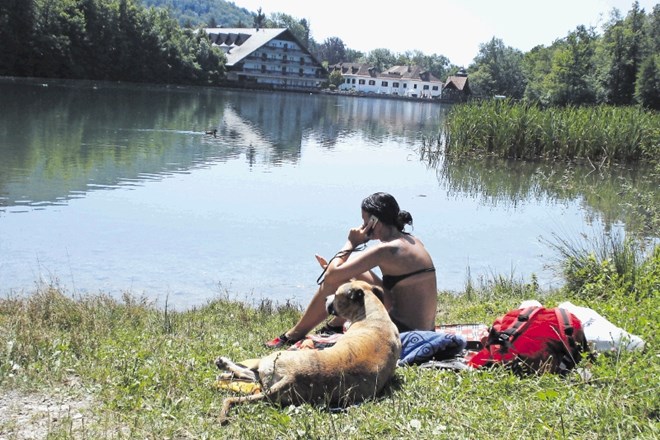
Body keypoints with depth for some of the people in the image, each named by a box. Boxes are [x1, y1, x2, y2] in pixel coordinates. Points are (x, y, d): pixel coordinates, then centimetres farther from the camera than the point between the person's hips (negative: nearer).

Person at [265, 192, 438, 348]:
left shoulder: (386, 250, -18)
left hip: (406, 332, -9)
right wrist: (334, 267, 19)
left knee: (334, 280, -4)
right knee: (353, 270, 17)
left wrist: (351, 243, -1)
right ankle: (335, 325, 33)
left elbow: (332, 275, -16)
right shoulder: (413, 241, 9)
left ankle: (294, 335, 12)